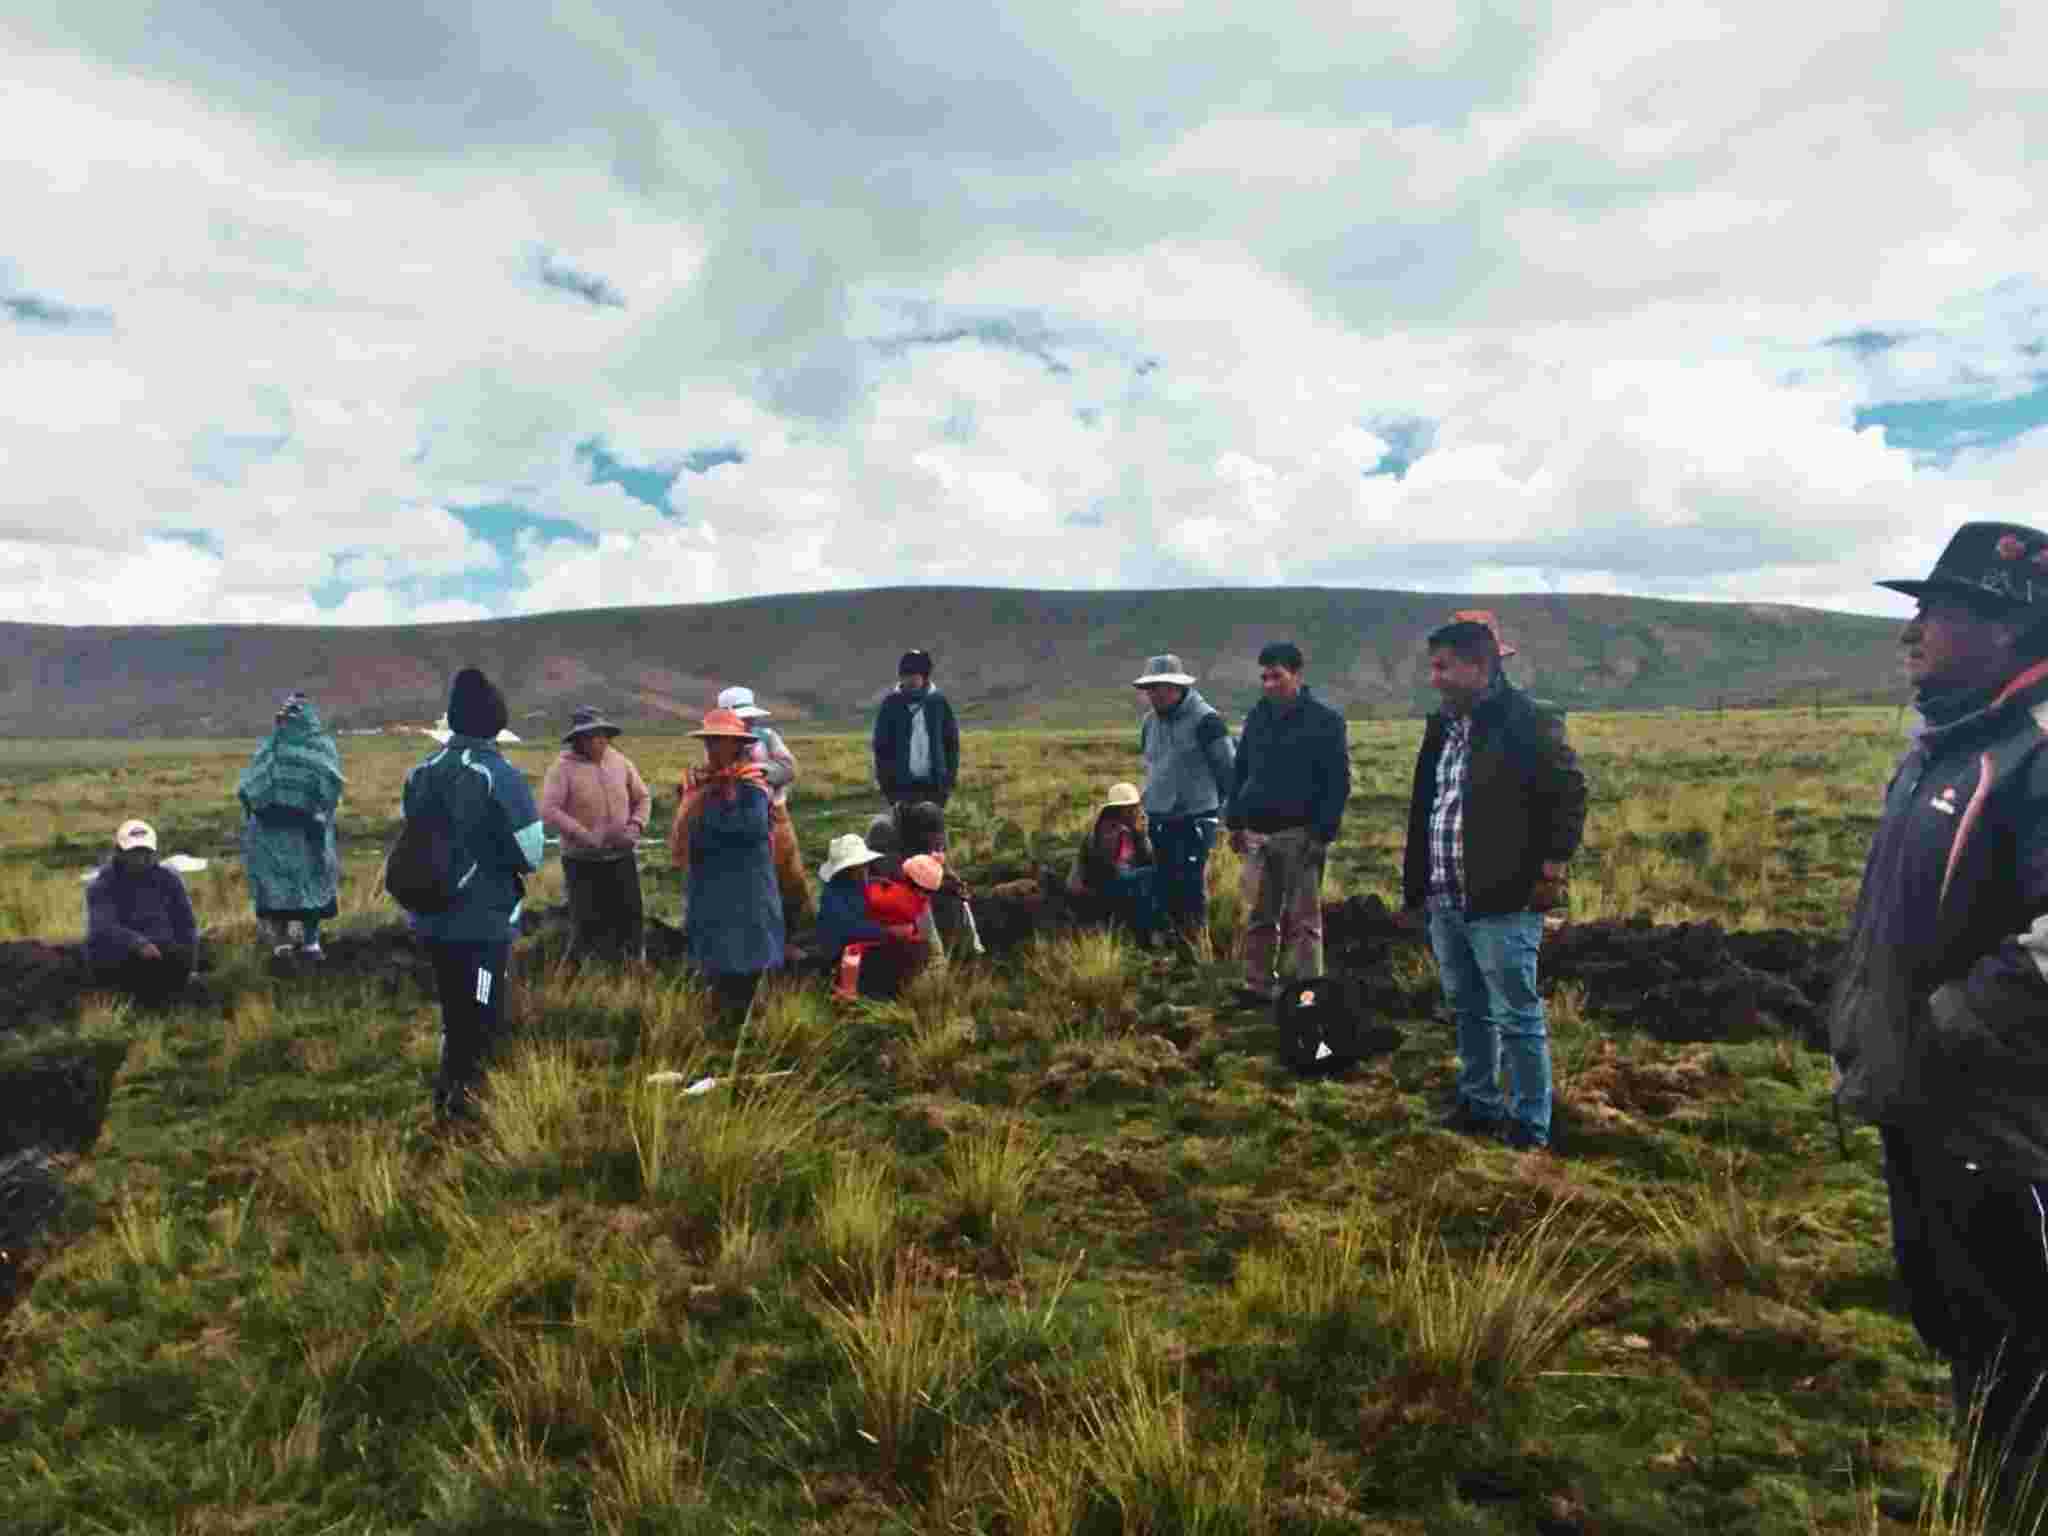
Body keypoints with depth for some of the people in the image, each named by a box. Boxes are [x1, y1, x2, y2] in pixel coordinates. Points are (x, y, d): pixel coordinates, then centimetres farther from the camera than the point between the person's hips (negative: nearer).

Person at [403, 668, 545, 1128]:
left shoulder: (421, 774, 1)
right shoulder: (501, 778, -17)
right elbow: (530, 855, -13)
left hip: (432, 922, 6)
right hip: (484, 923, -6)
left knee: (455, 1021, 21)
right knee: (481, 1026, 5)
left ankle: (448, 1103, 29)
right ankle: (460, 1111, 7)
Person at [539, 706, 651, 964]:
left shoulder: (620, 762, 3)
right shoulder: (563, 767, -10)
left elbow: (643, 798, 13)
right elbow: (549, 811, -17)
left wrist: (636, 826, -6)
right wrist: (586, 836, -23)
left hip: (622, 857, 4)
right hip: (583, 860, -4)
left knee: (629, 918, 7)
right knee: (587, 923, 0)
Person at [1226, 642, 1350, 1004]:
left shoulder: (1324, 720, -5)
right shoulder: (1257, 717, 11)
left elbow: (1338, 781, -8)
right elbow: (1240, 771, 18)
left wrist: (1323, 832, -14)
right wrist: (1234, 821, 11)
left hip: (1300, 834, -5)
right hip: (1256, 834, 6)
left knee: (1302, 919, 1)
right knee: (1258, 917, 10)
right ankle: (1258, 986, 18)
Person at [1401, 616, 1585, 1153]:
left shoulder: (1528, 720, -11)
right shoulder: (1442, 725, 13)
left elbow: (1570, 792, -11)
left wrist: (1552, 868, -14)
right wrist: (1416, 889, 15)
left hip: (1504, 903, -8)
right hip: (1445, 902, 8)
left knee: (1516, 1017, 1)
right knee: (1467, 1010, 19)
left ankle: (1530, 1125, 14)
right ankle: (1479, 1104, 34)